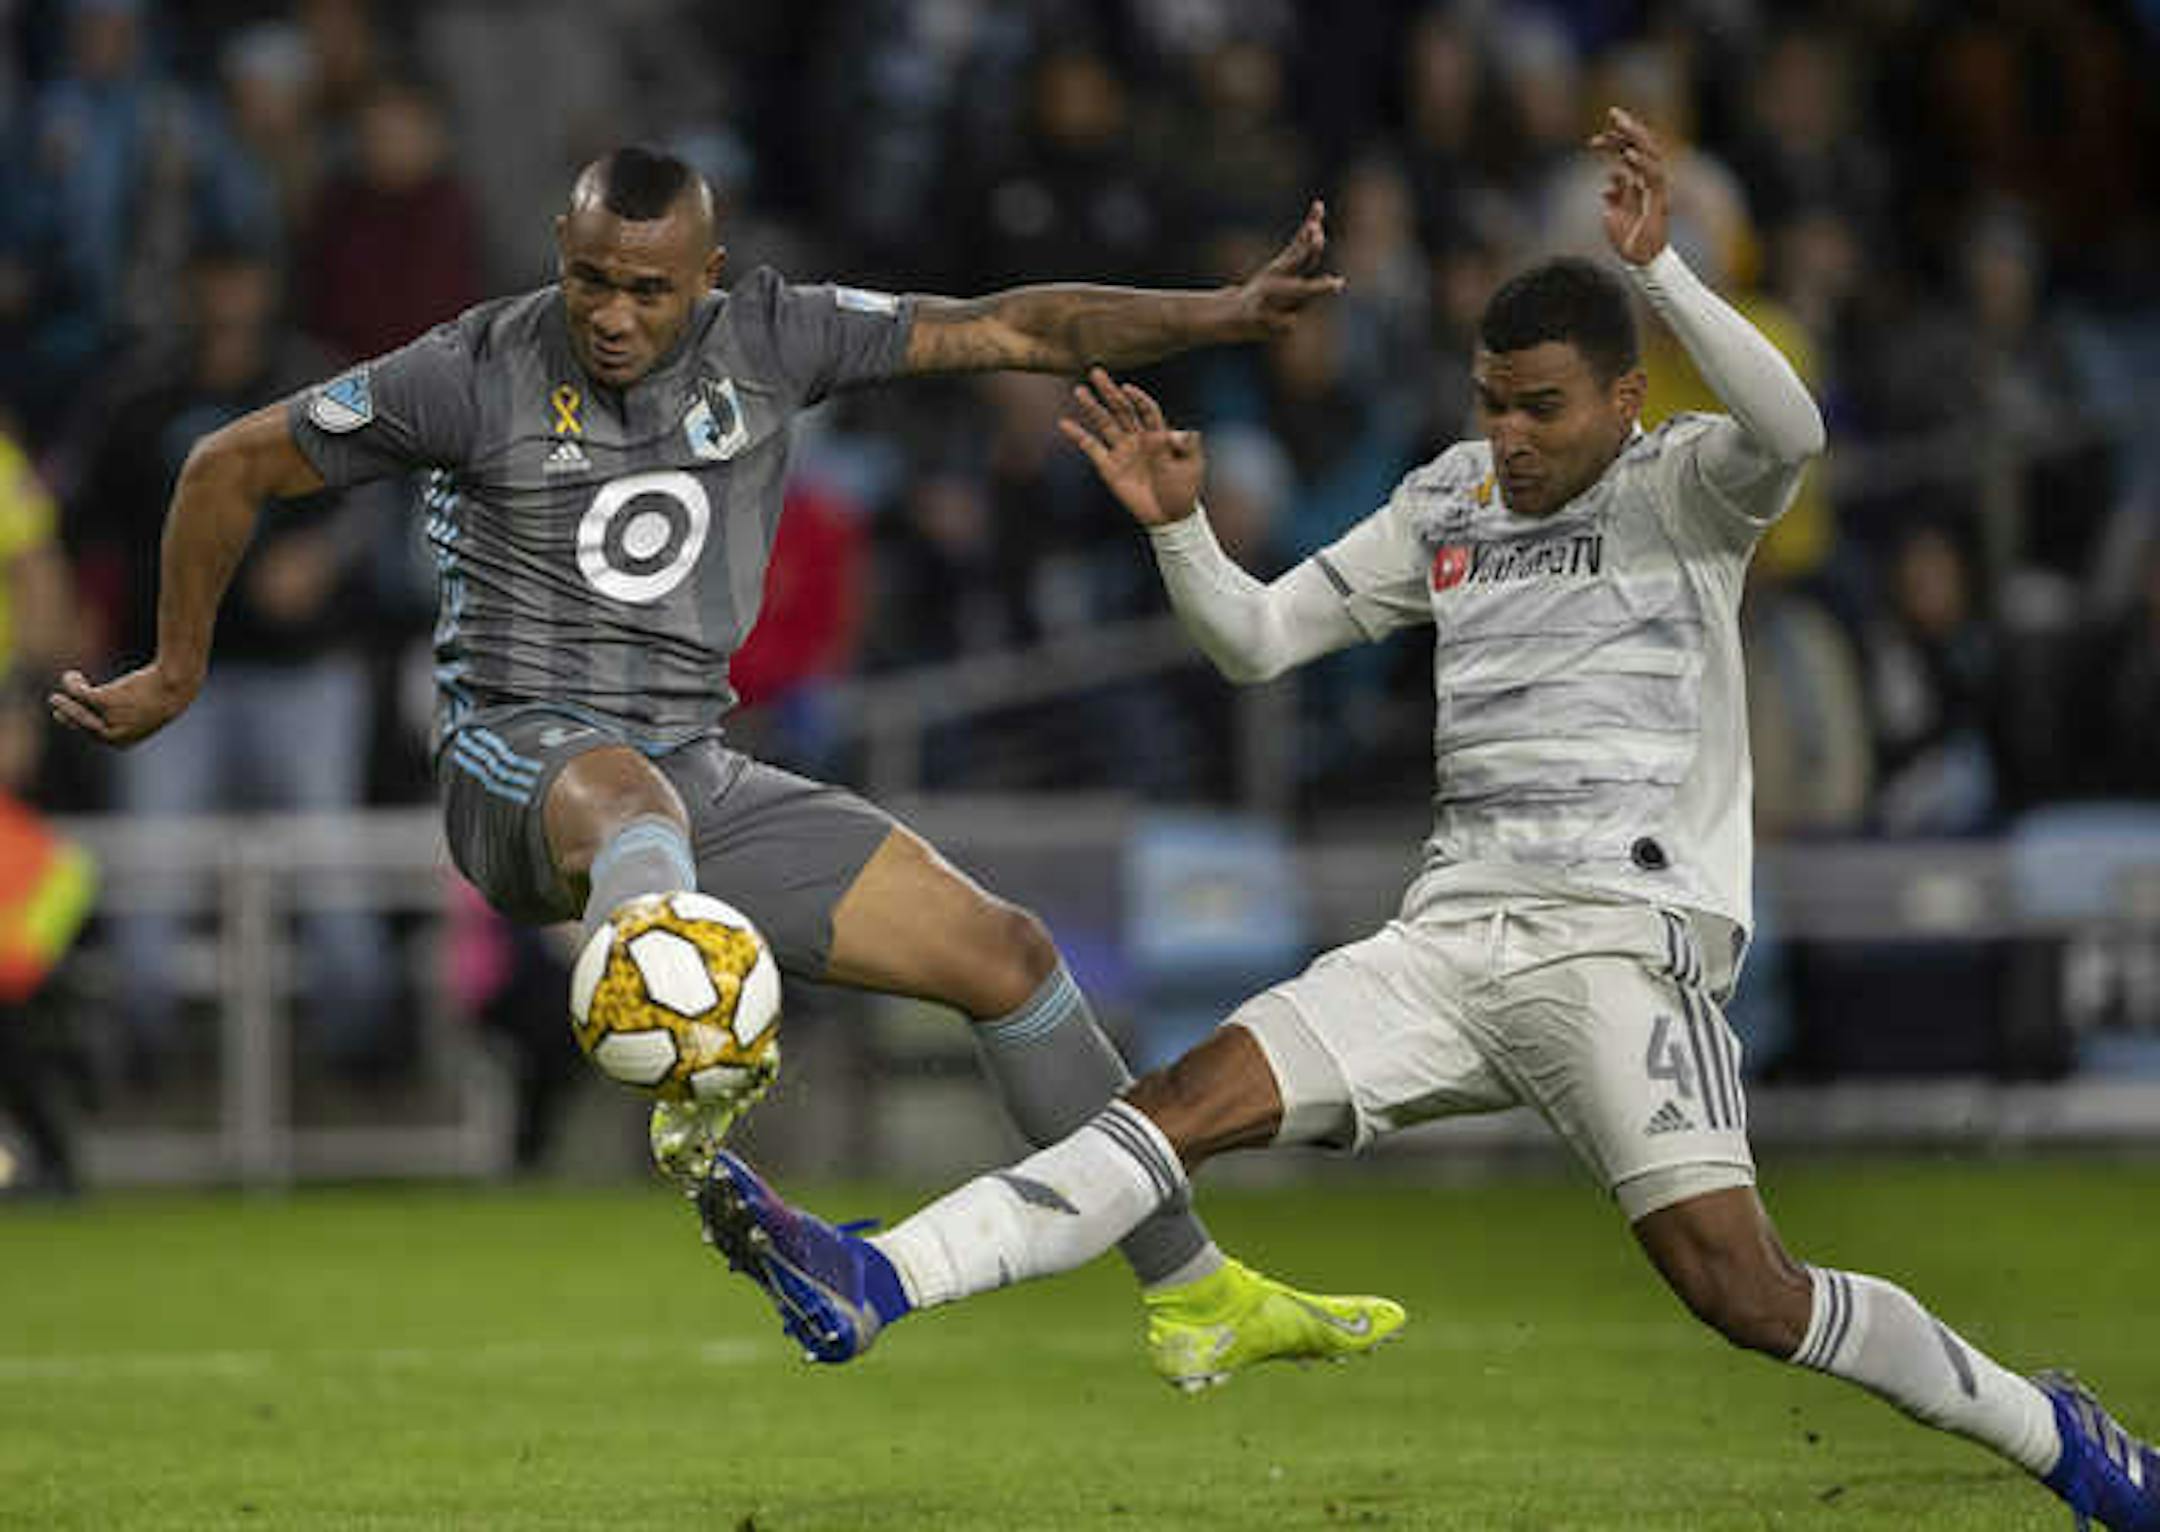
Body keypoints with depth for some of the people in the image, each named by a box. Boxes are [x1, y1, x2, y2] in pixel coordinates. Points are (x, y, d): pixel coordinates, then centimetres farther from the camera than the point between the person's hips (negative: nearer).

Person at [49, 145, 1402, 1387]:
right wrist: (177, 677, 12)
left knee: (1004, 951, 3)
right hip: (523, 763, -6)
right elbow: (235, 467, 3)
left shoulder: (771, 341, 2)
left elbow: (1010, 329, 3)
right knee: (629, 795, -45)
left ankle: (1195, 1294, 16)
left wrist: (1227, 313, -6)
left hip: (703, 780, 6)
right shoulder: (478, 376, -8)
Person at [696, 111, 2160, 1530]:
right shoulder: (1449, 506, 16)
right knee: (1191, 1099, -12)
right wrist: (1178, 527, 0)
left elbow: (1789, 432, -24)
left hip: (1629, 944, -5)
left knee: (1743, 1290, -18)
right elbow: (1257, 638, 19)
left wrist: (1659, 267, -32)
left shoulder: (1682, 488, 0)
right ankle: (869, 1285, -23)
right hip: (1453, 937, 5)